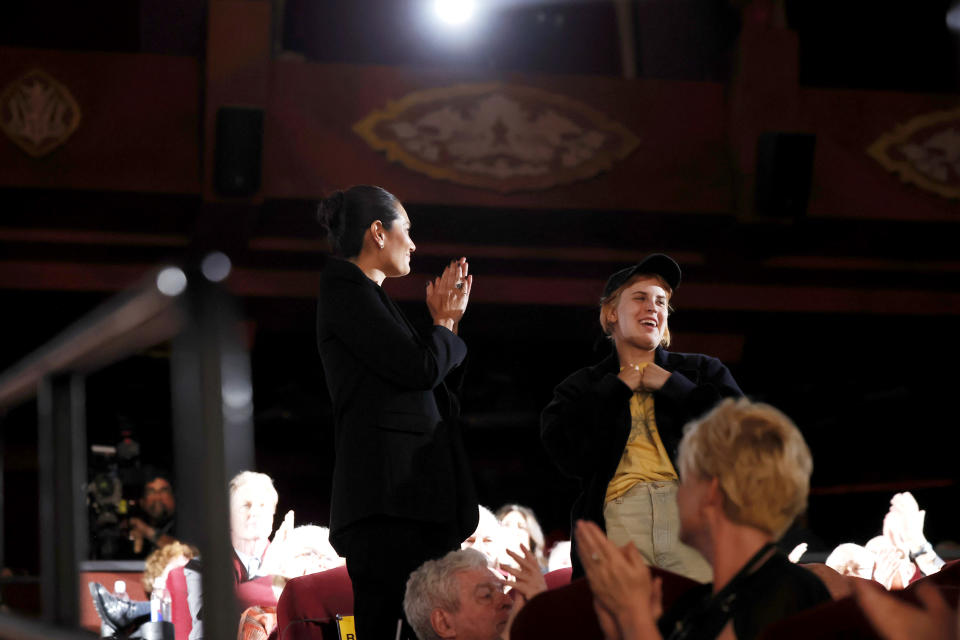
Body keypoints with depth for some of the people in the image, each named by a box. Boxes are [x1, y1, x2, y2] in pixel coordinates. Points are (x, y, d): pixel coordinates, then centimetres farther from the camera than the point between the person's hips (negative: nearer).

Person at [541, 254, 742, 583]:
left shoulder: (703, 371, 24)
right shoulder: (582, 388, 23)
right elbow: (567, 453, 3)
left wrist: (671, 385, 6)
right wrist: (616, 389, 9)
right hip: (618, 515, 0)